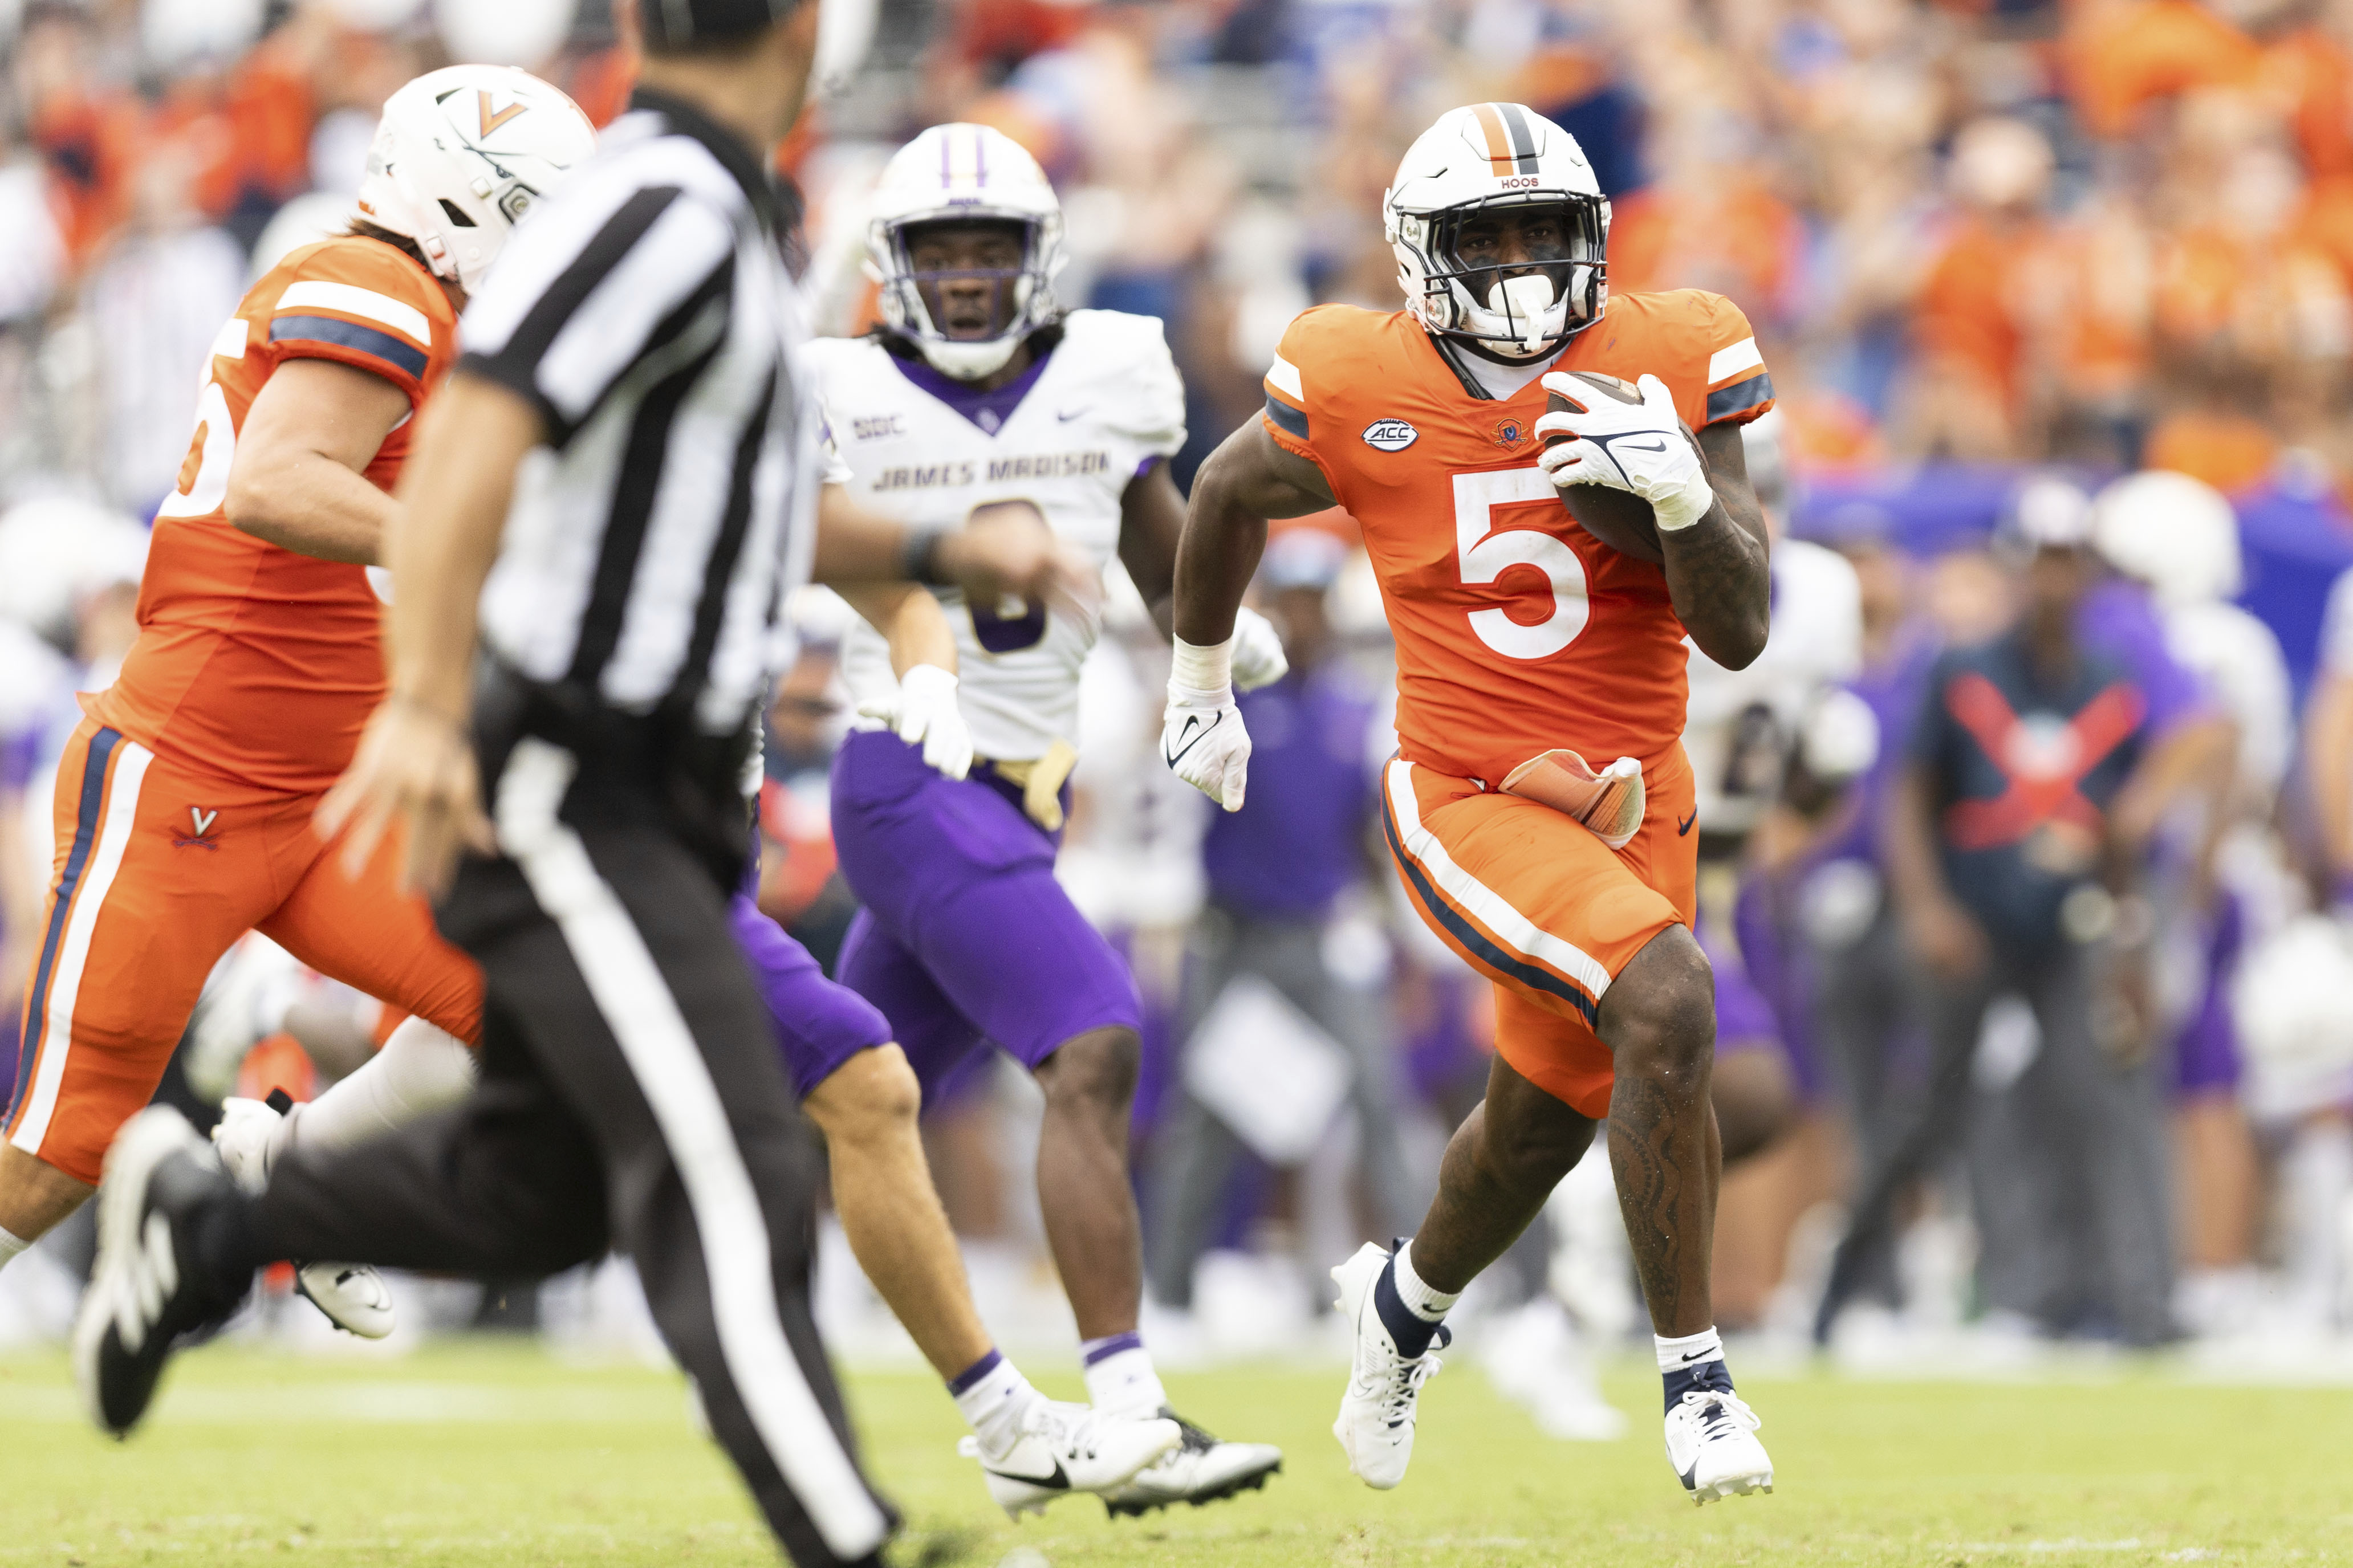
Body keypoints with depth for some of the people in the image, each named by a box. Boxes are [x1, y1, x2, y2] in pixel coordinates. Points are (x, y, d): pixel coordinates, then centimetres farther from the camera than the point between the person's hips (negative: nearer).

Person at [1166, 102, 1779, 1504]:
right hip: (1470, 800, -4)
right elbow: (1231, 495, 11)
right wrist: (1201, 681, 24)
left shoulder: (1673, 370, -8)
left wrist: (1683, 492, -27)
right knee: (1667, 1003, -28)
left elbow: (1740, 634, -9)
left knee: (1543, 1126, 20)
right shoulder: (1363, 397, -11)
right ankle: (1695, 1381, -19)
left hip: (1629, 806, 4)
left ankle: (1408, 1301, 53)